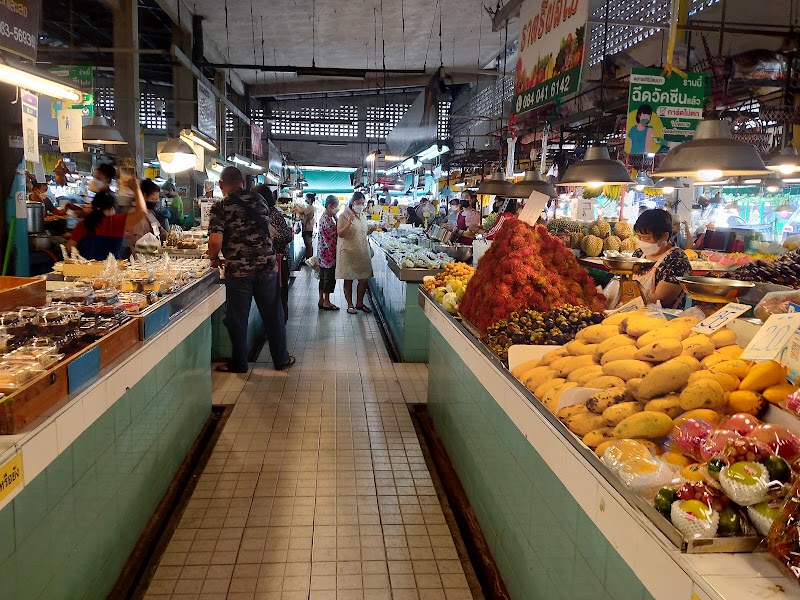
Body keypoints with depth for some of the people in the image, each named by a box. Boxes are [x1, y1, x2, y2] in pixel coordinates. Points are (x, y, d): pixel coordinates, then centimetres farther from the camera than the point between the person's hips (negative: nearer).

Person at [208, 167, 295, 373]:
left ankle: (238, 363, 21)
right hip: (267, 265, 3)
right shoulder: (259, 200, 6)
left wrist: (214, 258, 1)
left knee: (237, 318, 10)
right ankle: (281, 358, 24)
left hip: (238, 269, -3)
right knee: (273, 314, 14)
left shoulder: (220, 207, -7)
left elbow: (215, 242, -18)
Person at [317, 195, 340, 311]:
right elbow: (336, 233, -17)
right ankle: (326, 302, 8)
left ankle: (321, 300, 23)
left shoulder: (324, 217, 13)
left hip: (323, 252, 10)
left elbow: (333, 232, 13)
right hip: (328, 253, -10)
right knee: (329, 277, 0)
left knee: (323, 277, 15)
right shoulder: (328, 219, -19)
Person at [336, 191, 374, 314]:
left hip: (363, 252, 6)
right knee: (348, 280, 3)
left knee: (364, 279, 7)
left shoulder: (363, 216, 12)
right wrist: (349, 223, -30)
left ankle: (359, 303, 22)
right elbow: (340, 234, -17)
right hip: (348, 252, -6)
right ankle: (350, 305, 14)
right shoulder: (344, 216, -9)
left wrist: (371, 230, 4)